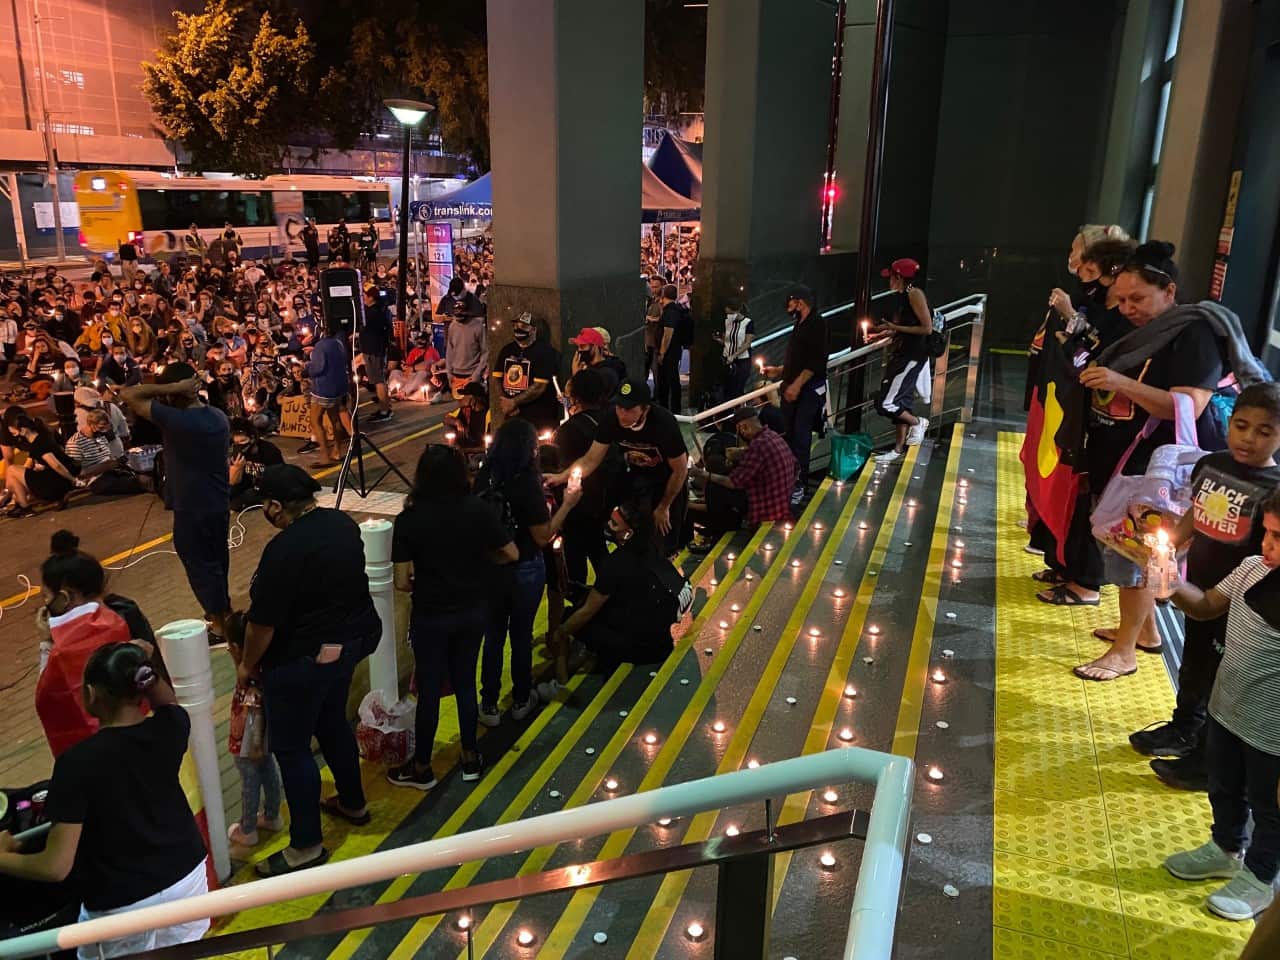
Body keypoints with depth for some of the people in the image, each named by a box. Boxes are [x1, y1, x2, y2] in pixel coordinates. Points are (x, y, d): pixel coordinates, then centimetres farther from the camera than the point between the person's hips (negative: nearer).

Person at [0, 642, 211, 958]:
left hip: (124, 906, -4)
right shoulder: (170, 728, -13)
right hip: (187, 878, 4)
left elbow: (56, 867, -22)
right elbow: (168, 702, 16)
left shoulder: (77, 762, -25)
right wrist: (148, 666, 1)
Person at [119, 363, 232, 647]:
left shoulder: (175, 419, -22)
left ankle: (219, 625, 13)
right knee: (217, 559, 22)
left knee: (200, 564, 5)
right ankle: (223, 610, 37)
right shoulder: (219, 416, 2)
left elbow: (127, 395, -19)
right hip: (220, 503, 8)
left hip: (192, 508, -8)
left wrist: (171, 388, -21)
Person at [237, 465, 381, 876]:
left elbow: (262, 623, -20)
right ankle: (353, 803, 44)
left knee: (291, 748, 6)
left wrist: (247, 665, -3)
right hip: (348, 642, 9)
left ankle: (307, 846, 17)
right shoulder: (343, 523, -2)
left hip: (302, 660, -9)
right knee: (333, 725, 26)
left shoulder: (284, 550, -27)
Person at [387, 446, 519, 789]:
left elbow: (402, 582, -16)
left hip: (430, 616, -3)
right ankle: (470, 758, 32)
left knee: (429, 690, 10)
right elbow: (511, 554, -5)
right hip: (472, 612, 3)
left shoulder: (409, 520, -16)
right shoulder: (478, 510, -11)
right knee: (465, 683, 18)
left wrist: (421, 584, 7)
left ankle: (421, 768, 27)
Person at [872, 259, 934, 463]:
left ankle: (918, 422, 12)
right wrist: (883, 331, 16)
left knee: (886, 404, -10)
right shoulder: (903, 296, 11)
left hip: (912, 357, -9)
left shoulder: (915, 294, -15)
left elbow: (927, 328, -19)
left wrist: (894, 327, -17)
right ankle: (898, 450, 23)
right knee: (901, 404, 14)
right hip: (901, 354, 9)